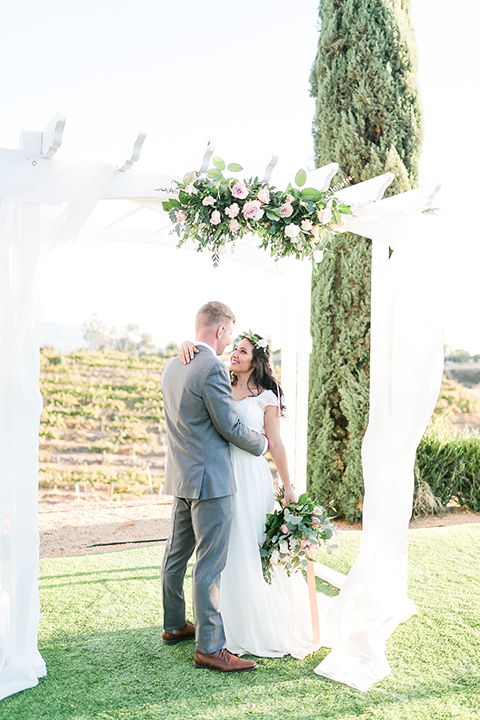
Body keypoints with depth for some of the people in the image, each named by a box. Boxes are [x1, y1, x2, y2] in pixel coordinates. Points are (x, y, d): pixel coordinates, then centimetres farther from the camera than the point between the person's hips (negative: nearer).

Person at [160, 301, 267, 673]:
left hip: (181, 476, 10)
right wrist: (262, 442, 2)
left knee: (177, 555, 18)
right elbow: (231, 427, -15)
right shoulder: (212, 369, -19)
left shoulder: (173, 366, 10)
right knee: (210, 564, -3)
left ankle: (174, 625, 33)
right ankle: (210, 647, 5)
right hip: (210, 479, -9)